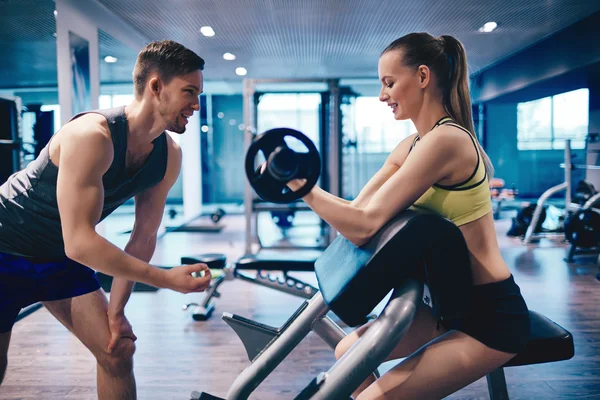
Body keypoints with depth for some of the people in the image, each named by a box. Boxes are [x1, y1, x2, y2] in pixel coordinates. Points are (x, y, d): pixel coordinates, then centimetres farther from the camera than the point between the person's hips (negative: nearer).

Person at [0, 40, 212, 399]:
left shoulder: (169, 156, -10)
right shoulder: (92, 135, -32)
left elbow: (143, 237, -3)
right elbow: (80, 242, -35)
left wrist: (116, 309, -5)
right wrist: (167, 279, -32)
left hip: (61, 258, 6)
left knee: (118, 352, 2)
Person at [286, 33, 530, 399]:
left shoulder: (444, 140, -23)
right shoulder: (411, 147, 6)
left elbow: (365, 226, -26)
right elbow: (357, 210, 3)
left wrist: (301, 187, -20)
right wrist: (303, 183, -7)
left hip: (490, 315, -9)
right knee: (350, 351, 15)